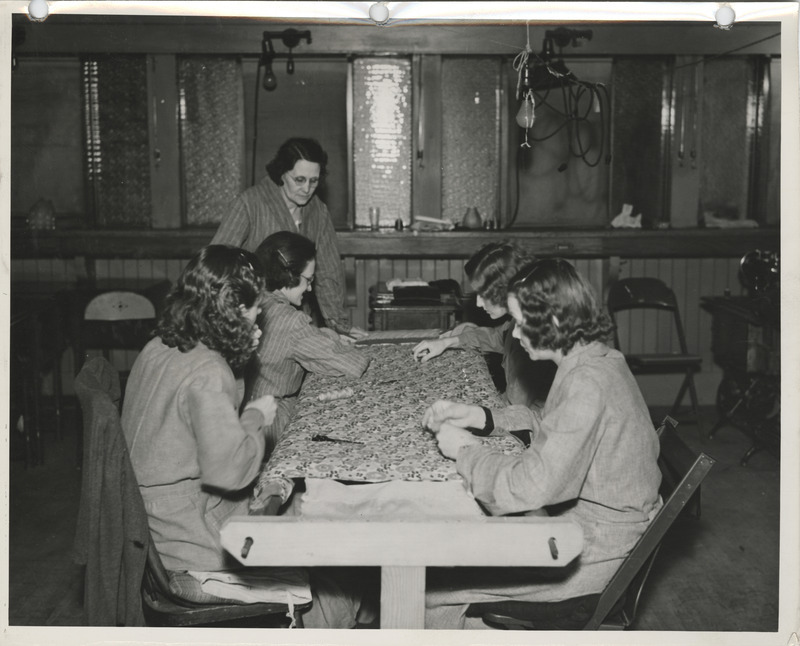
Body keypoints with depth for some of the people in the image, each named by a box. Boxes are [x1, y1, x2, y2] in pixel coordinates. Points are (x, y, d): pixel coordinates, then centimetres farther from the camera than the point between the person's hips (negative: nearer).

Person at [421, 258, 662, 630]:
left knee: (433, 588, -4)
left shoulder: (586, 385, -28)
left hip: (595, 547, -10)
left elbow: (530, 487, -32)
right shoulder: (597, 360, 3)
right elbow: (551, 424, 17)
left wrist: (465, 451, -16)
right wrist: (480, 417, 3)